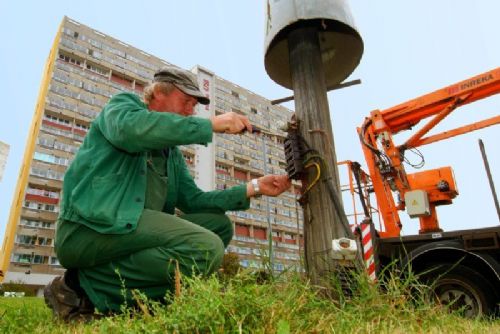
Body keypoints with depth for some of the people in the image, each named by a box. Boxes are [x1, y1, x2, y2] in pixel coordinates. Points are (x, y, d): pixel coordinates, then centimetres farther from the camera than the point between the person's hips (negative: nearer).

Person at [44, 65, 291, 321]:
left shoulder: (172, 152, 24)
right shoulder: (123, 104, 5)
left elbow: (192, 200, 14)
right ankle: (85, 287, -13)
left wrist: (254, 188, 7)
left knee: (219, 223, 4)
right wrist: (212, 124, -19)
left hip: (134, 230, 8)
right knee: (207, 248, -24)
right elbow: (132, 129, -22)